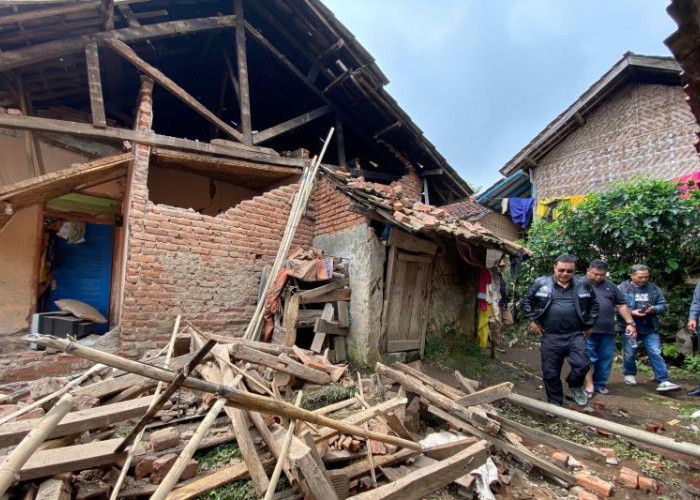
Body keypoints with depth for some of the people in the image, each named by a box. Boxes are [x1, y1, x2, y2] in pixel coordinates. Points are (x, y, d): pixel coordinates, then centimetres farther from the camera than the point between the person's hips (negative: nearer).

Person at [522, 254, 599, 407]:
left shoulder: (583, 284, 4)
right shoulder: (541, 283, 0)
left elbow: (594, 304, 19)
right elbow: (527, 300, 10)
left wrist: (589, 324, 14)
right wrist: (532, 320, 4)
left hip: (575, 335, 1)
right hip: (550, 336, 0)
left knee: (582, 365, -14)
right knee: (550, 373, 5)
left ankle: (575, 386, 21)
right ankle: (555, 404, 25)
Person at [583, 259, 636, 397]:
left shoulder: (610, 286, 14)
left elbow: (621, 305, 15)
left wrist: (630, 323, 7)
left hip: (607, 331, 4)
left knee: (605, 359, 9)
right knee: (589, 358, -1)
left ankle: (600, 384, 22)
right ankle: (589, 385, 6)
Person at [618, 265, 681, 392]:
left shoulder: (654, 289, 7)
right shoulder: (622, 288, -6)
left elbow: (663, 304, 11)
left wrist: (654, 309, -11)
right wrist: (631, 312, -20)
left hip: (650, 328, 3)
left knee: (656, 353, 0)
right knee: (629, 353, 9)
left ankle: (663, 381, 4)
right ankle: (629, 375, 28)